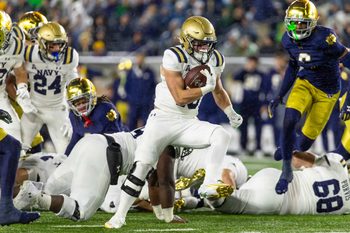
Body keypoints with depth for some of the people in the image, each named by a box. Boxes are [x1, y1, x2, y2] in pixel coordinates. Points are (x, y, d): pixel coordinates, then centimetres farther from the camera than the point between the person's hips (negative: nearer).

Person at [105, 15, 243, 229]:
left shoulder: (215, 60, 2)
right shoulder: (174, 57, -18)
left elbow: (218, 91, 24)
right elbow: (179, 97, -21)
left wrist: (231, 113, 19)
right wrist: (205, 88, -17)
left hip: (189, 123, 5)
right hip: (163, 119, -5)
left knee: (222, 136, -22)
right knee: (142, 166, -11)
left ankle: (208, 186, -20)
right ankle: (120, 215, 0)